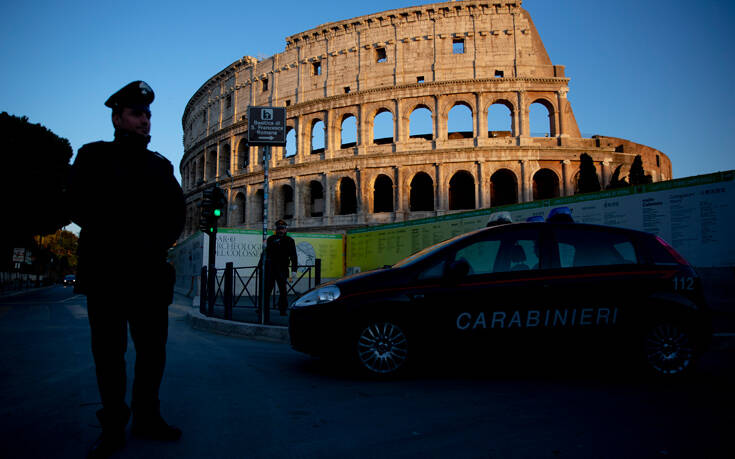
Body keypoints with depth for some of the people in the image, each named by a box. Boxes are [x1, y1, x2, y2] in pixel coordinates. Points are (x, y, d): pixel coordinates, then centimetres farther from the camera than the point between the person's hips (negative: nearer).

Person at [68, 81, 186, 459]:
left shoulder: (160, 164, 17)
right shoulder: (93, 157, 8)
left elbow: (177, 212, 8)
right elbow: (80, 207, -5)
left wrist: (155, 244, -9)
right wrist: (125, 241, -12)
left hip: (150, 272, 3)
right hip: (106, 272, -3)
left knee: (153, 349, 6)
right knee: (109, 352, 3)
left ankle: (146, 417, 20)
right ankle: (113, 428, 13)